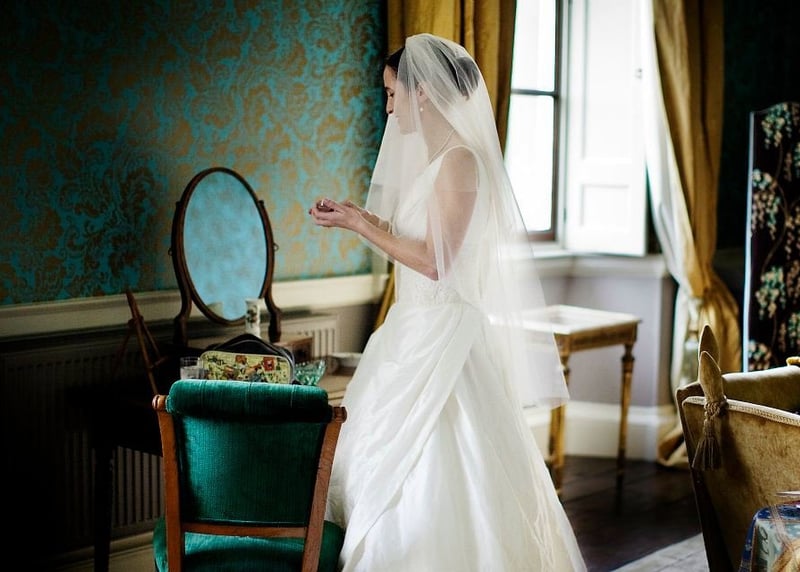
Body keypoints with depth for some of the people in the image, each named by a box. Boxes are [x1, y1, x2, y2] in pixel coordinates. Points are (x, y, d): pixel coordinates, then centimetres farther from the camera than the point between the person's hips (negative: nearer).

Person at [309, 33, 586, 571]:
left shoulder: (459, 160, -15)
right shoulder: (433, 159, 13)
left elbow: (435, 263, -19)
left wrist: (360, 225, -13)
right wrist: (360, 218, 14)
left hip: (442, 339, -10)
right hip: (417, 329, 10)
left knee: (427, 476, -4)